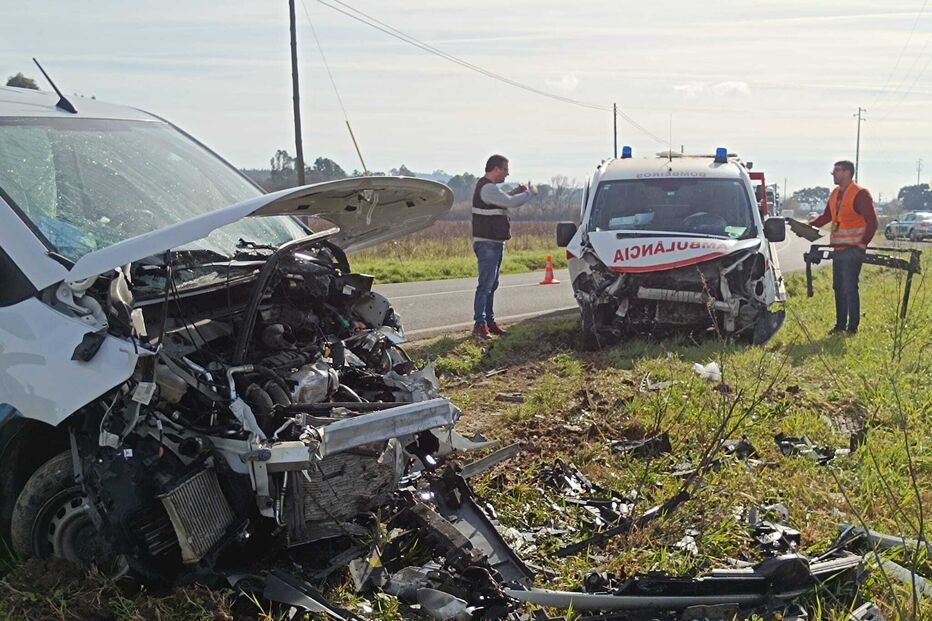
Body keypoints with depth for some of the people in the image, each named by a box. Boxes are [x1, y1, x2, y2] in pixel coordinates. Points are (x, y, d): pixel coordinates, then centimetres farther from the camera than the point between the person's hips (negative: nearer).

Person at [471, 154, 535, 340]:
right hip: (487, 243, -11)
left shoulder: (488, 186, 17)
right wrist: (529, 193, -5)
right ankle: (480, 324, -10)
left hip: (494, 243, 11)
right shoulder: (488, 188, -18)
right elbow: (511, 203, -21)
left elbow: (503, 200, 27)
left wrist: (516, 192, 11)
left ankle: (489, 321, 19)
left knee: (491, 285, 13)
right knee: (485, 285, -11)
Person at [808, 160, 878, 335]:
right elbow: (826, 217, 19)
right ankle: (840, 325, 18)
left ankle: (852, 327, 0)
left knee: (850, 288, -7)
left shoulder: (860, 194, -10)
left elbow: (872, 222, -11)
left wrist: (863, 244, -14)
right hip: (838, 248, 8)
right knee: (838, 287, 11)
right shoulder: (835, 194, 14)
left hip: (853, 249, -8)